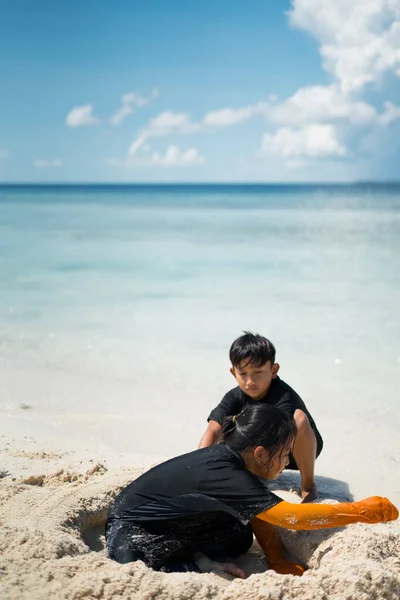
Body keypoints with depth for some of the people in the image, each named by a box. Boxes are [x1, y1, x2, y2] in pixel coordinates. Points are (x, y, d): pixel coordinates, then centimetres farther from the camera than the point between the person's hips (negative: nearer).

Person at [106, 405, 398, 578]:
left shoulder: (226, 456, -7)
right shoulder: (228, 477, -33)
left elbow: (260, 514, 2)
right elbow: (292, 516, -35)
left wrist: (278, 561, -7)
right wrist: (363, 511, -30)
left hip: (166, 523, 9)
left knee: (241, 539, -3)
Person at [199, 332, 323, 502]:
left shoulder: (284, 398, -33)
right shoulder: (236, 397, -17)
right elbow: (213, 431, -28)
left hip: (298, 450, -5)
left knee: (299, 417, -37)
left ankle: (308, 484, -18)